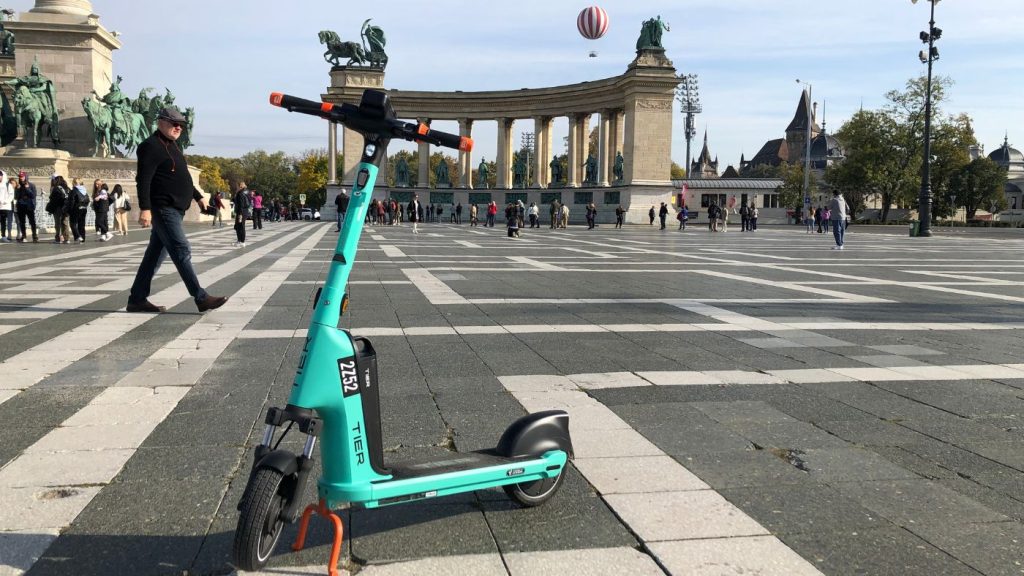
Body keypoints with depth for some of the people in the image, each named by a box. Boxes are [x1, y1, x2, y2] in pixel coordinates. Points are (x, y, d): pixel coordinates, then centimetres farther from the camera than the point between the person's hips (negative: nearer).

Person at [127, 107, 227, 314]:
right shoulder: (151, 146, -10)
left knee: (155, 255, 10)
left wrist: (198, 196, 32)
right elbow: (143, 179, -19)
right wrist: (145, 208, -27)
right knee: (182, 252, -12)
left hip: (175, 210, 10)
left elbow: (182, 178, 32)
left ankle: (137, 299, 15)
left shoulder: (172, 146, 21)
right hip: (163, 209, -10)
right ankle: (201, 298, -13)